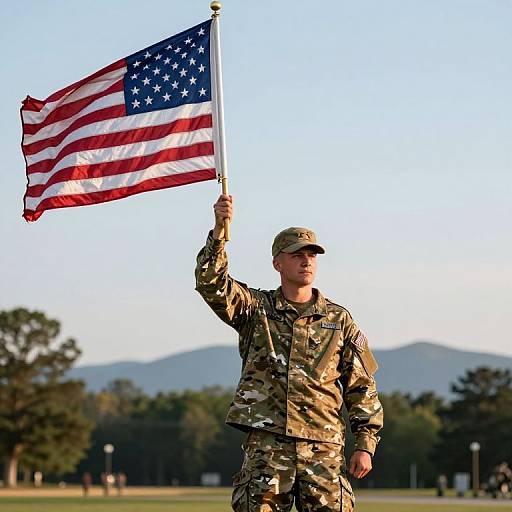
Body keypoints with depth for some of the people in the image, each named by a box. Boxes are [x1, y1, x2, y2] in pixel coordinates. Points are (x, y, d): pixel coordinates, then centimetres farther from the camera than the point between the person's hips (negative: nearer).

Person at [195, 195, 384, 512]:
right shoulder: (255, 309, 8)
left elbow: (362, 387, 12)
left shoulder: (339, 320, 11)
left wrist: (366, 445, 5)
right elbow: (211, 283, -9)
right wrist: (219, 231, -22)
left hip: (323, 448, 1)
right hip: (266, 445, -1)